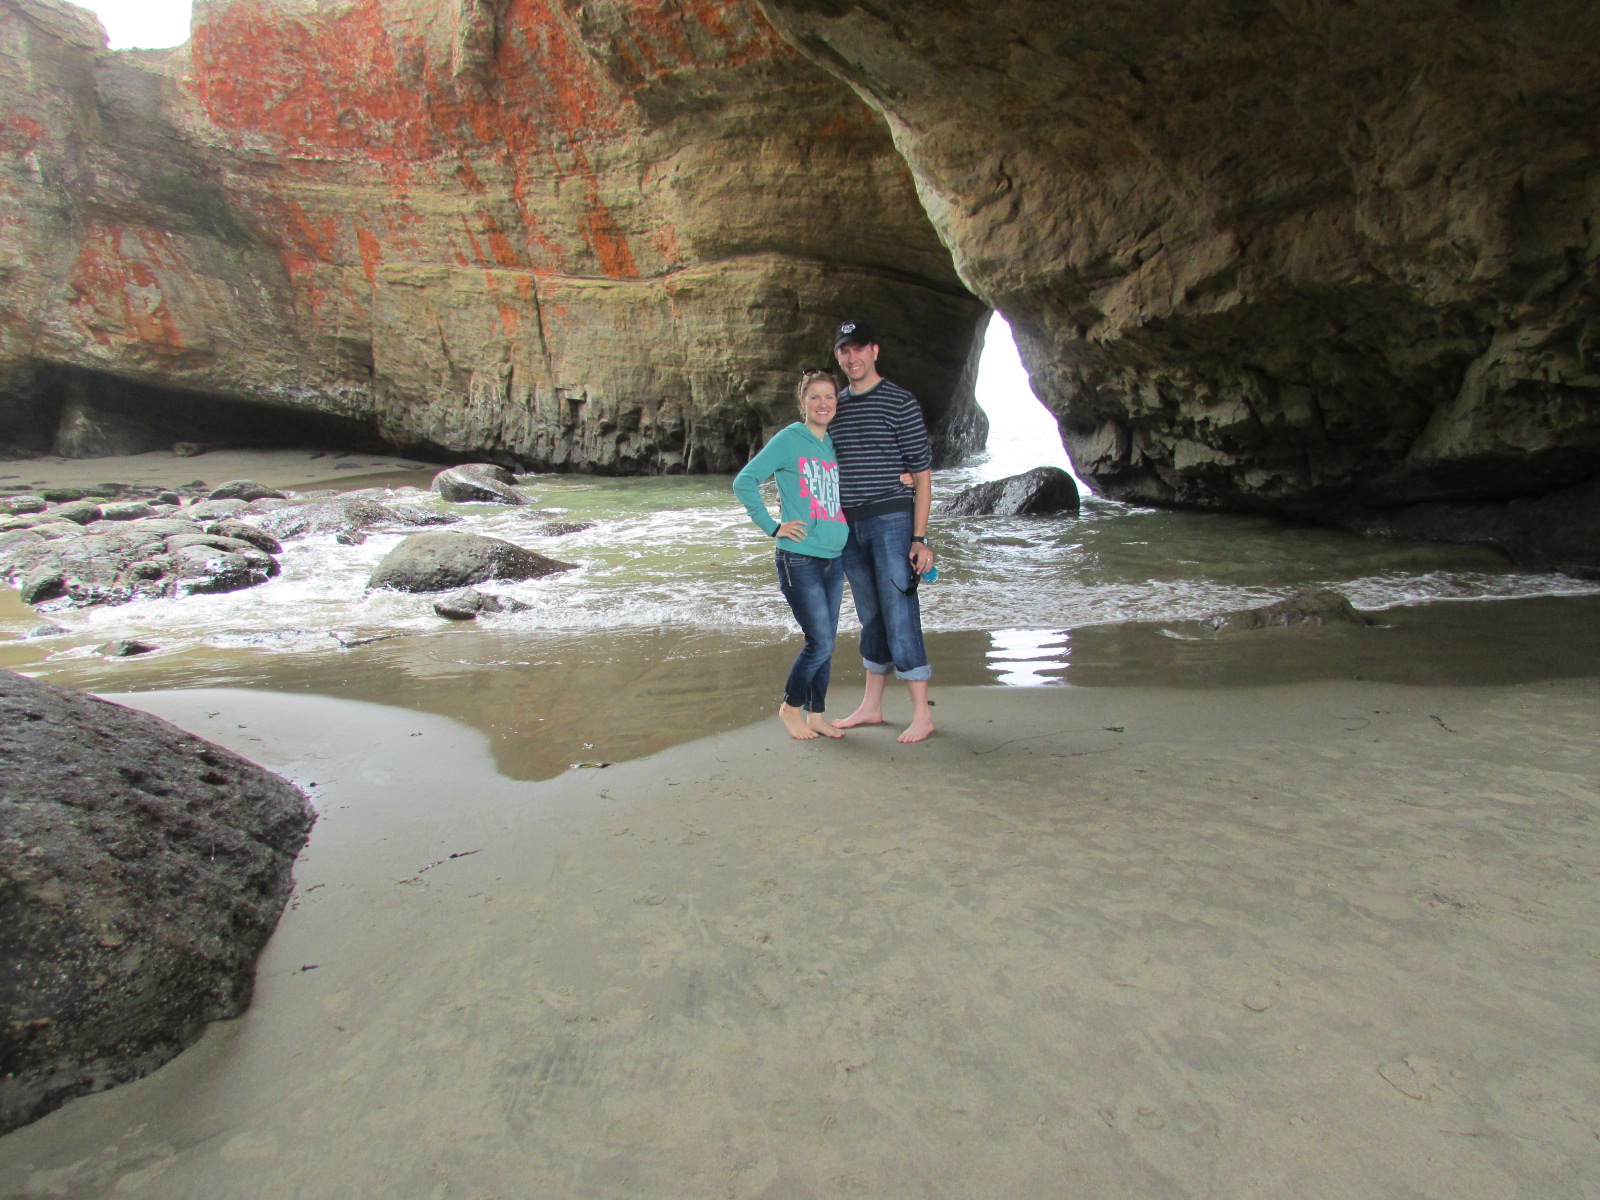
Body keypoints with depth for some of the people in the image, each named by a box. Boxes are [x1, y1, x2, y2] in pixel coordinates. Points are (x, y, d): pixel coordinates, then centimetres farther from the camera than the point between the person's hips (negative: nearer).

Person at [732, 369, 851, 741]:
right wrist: (773, 527, -10)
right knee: (820, 643, -7)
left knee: (825, 645, 10)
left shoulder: (836, 446, 12)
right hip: (799, 559, -6)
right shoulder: (789, 439, -5)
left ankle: (816, 715, 25)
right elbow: (744, 482, -6)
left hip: (834, 559, 6)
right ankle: (790, 707, 15)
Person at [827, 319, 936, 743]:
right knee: (871, 617, 13)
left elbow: (922, 474, -5)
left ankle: (922, 714, 1)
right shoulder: (836, 406, 14)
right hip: (849, 526, 6)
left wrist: (920, 538, -11)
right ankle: (871, 706, 22)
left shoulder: (900, 402, -3)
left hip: (891, 521, -5)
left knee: (900, 616, -7)